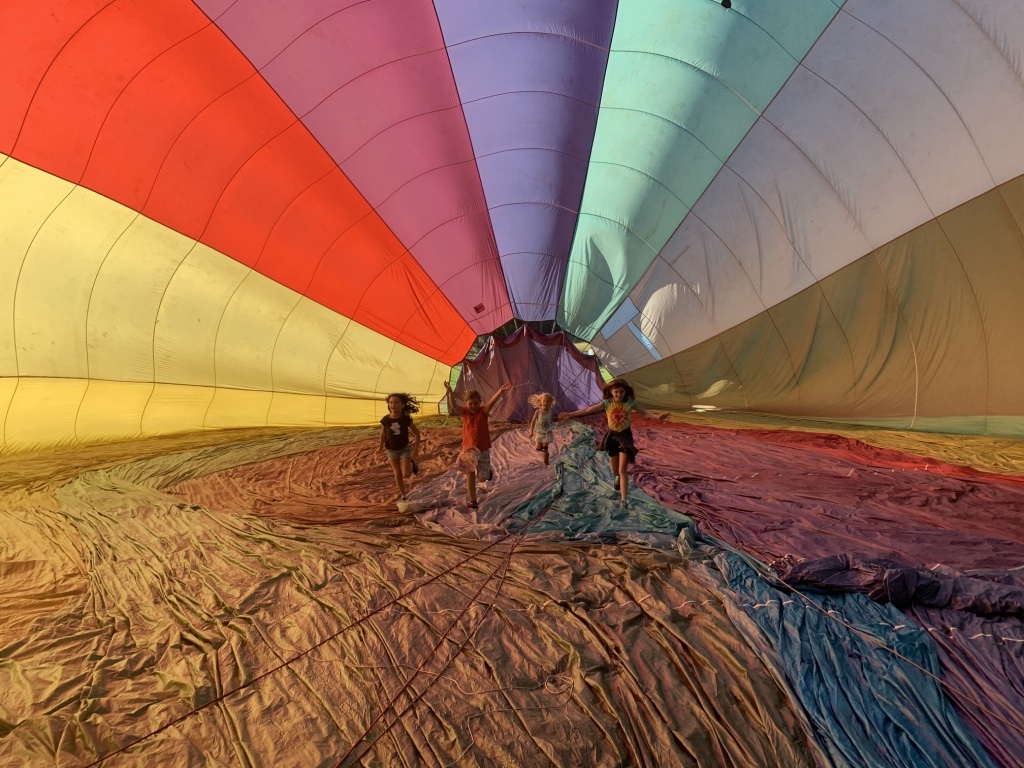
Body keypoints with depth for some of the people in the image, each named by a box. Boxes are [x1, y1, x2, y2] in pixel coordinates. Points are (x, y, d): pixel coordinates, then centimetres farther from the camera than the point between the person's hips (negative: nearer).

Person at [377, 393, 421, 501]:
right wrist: (381, 447, 11)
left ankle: (412, 463, 22)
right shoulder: (385, 420, -14)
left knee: (406, 474, -11)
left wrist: (416, 448, -10)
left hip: (405, 448, -2)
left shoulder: (406, 419, -16)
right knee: (397, 474, 7)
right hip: (391, 450, 2)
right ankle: (403, 495, 24)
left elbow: (417, 433, -7)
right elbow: (383, 434, 3)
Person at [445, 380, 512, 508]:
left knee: (482, 477, 6)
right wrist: (450, 392, -41)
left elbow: (491, 402, -28)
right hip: (468, 448, 2)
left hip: (483, 448, -2)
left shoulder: (483, 411, -10)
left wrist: (501, 391, -47)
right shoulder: (464, 412, -5)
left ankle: (487, 472, 43)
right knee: (469, 475, 9)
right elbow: (453, 406, -23)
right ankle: (472, 500, 24)